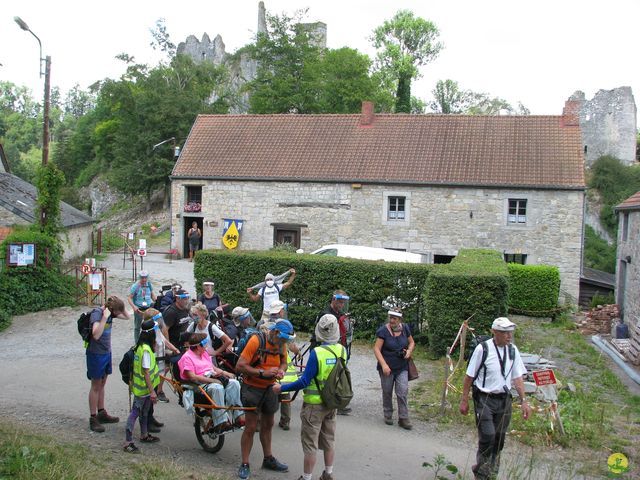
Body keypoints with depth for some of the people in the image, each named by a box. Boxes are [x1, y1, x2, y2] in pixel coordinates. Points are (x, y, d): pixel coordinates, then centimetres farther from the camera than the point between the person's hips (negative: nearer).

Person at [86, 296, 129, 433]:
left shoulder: (111, 312, -1)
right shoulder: (97, 313, -23)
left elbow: (127, 317, 12)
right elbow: (96, 335, -34)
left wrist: (120, 306, -5)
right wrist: (104, 317, -35)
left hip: (106, 352, 7)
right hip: (96, 354, -7)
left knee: (102, 384, 17)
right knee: (96, 386, 1)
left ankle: (101, 413, 29)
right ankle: (93, 418, 11)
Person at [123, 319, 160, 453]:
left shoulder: (140, 346, 4)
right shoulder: (146, 350, -25)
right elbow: (146, 372, -25)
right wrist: (152, 391, -23)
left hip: (141, 386, 10)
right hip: (143, 388, -10)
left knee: (144, 412, 22)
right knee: (135, 413, -3)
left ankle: (144, 435, 37)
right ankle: (128, 443, 3)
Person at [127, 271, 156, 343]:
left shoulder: (149, 284, 3)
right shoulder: (135, 286, -11)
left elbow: (152, 295, 16)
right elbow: (129, 298, -11)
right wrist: (134, 306, -25)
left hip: (149, 308, 4)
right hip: (139, 309, -4)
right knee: (137, 327, 8)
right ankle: (137, 343, 19)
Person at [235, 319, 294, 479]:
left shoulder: (281, 344, -5)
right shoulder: (256, 341, -24)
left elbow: (283, 363, 12)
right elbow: (239, 366, -25)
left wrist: (281, 370, -12)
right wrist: (263, 373, -30)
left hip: (270, 388, 6)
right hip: (252, 388, -6)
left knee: (268, 425, 19)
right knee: (251, 427, -3)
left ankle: (269, 459, 34)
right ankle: (245, 464, 10)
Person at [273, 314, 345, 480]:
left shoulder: (316, 353, -24)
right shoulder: (342, 350, -6)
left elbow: (304, 382, -22)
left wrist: (282, 388, -13)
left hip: (315, 404, -6)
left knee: (310, 444, 6)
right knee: (329, 440, 20)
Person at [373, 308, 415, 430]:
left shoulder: (405, 328, 0)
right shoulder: (383, 331, -14)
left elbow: (411, 342, 15)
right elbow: (376, 349, -15)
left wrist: (409, 351, -6)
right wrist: (384, 365, -23)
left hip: (402, 368, 3)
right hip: (387, 367, -2)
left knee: (403, 392, -2)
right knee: (387, 392, 11)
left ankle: (403, 418, 7)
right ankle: (388, 415, 30)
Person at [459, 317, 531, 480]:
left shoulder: (513, 350, 1)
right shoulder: (482, 349, -13)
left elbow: (518, 377, 6)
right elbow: (469, 376, -7)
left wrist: (524, 401, 0)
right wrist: (464, 401, -5)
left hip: (504, 399, 5)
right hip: (484, 399, -5)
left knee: (499, 439, 11)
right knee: (487, 437, -10)